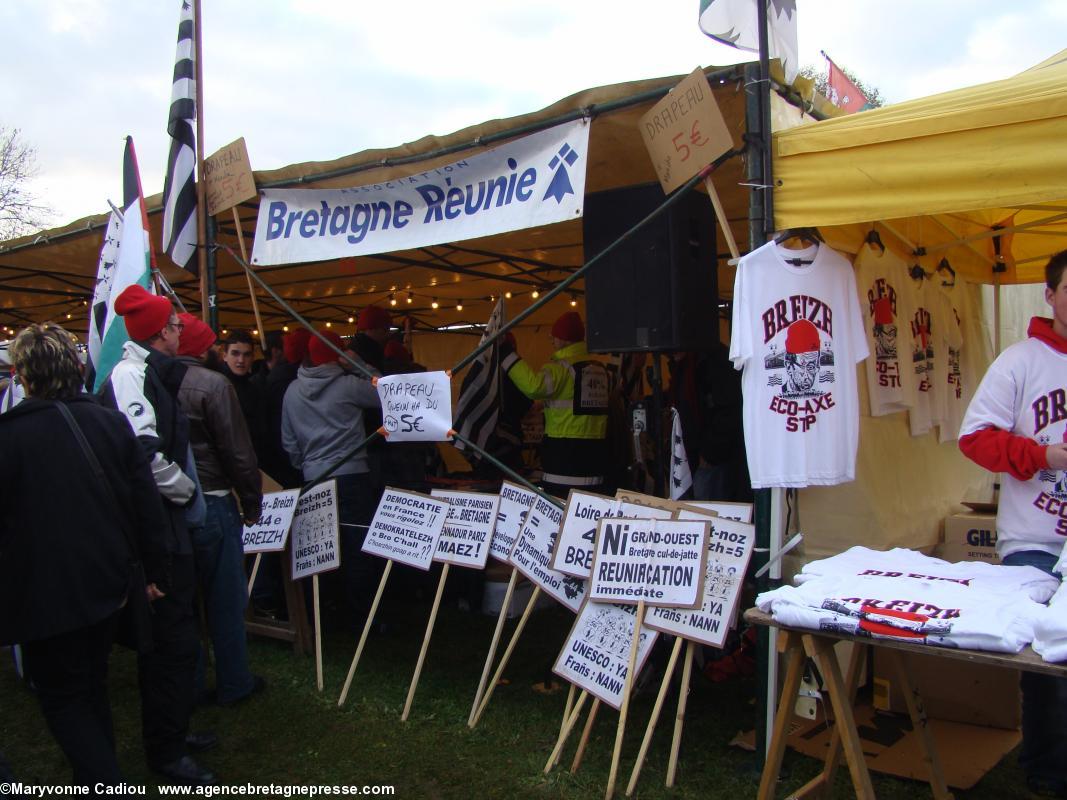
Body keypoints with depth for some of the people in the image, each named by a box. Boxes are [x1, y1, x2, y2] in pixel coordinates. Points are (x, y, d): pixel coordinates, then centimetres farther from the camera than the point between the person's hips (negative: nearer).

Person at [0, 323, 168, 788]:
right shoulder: (111, 422, -3)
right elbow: (147, 504, 0)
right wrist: (153, 572, 9)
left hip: (46, 596, -5)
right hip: (107, 587, 5)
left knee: (62, 700, 9)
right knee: (92, 687, 22)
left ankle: (106, 786, 1)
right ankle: (99, 775, 36)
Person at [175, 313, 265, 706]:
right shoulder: (213, 384, -14)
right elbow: (238, 452, -13)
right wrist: (252, 502, -1)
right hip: (211, 503, -5)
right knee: (225, 599, 7)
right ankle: (233, 684, 18)